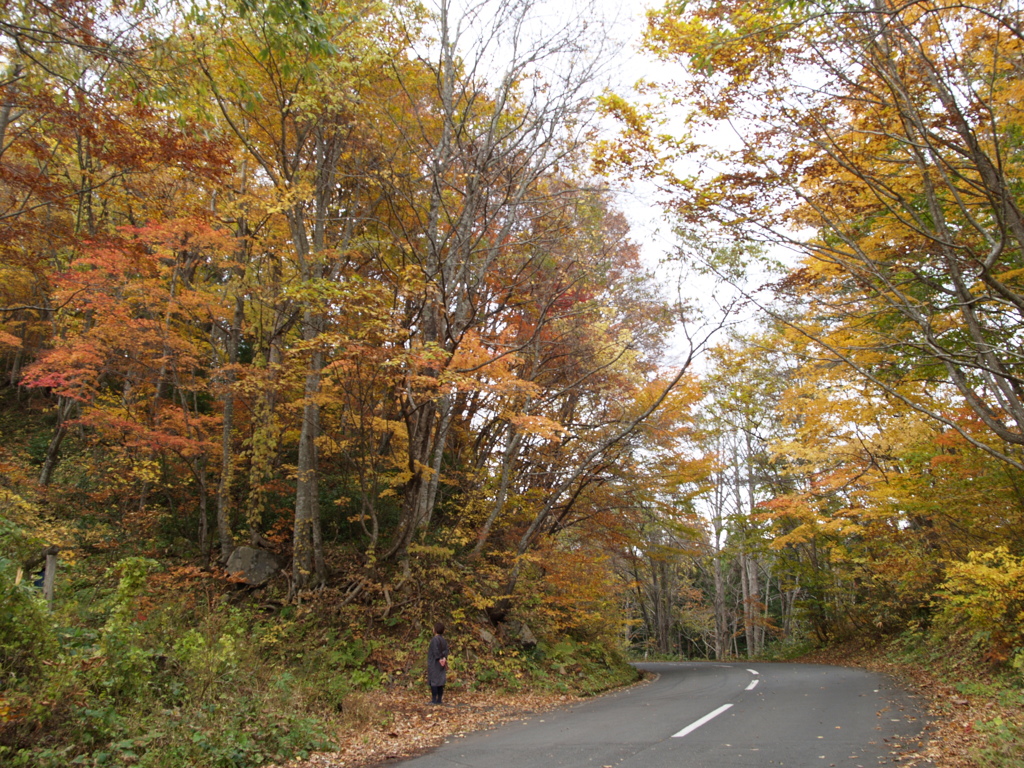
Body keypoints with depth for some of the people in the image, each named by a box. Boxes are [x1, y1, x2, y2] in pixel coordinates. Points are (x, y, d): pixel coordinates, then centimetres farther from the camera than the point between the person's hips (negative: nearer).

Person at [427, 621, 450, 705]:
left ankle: (434, 700, -4)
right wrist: (444, 658, -13)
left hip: (434, 663, -8)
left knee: (433, 682, -4)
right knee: (440, 681, 9)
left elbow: (436, 651, -21)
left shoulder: (435, 639, -15)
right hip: (441, 664, 8)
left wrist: (439, 659, -14)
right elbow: (446, 650, -2)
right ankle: (439, 699, 12)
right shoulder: (444, 640, 9)